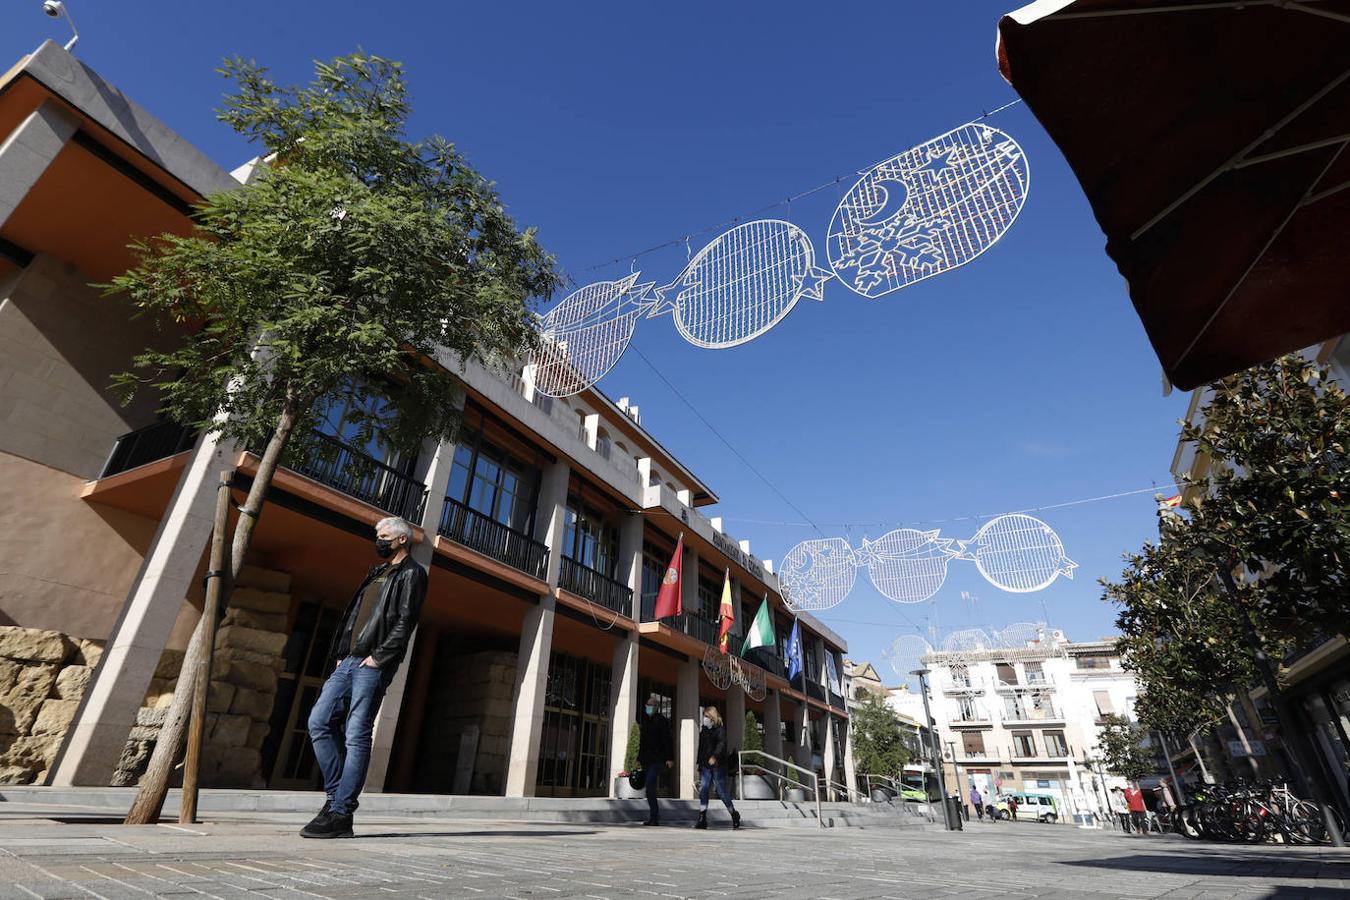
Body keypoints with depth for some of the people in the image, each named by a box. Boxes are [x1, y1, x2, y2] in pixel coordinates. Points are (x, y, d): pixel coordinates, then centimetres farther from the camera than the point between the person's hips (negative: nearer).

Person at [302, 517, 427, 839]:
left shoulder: (411, 574, -1)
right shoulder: (375, 573, 24)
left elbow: (405, 621, -12)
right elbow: (352, 616, 23)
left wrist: (378, 656, -16)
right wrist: (339, 653, 12)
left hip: (372, 665, -8)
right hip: (347, 662, 8)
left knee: (357, 737, -7)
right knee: (319, 722, 2)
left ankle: (341, 815, -1)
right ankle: (337, 795, 12)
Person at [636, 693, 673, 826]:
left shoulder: (662, 721, -4)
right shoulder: (644, 721, 17)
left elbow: (668, 741, -10)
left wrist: (670, 758, -17)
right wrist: (639, 758, 20)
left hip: (658, 760, -7)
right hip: (647, 760, 7)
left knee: (649, 785, -17)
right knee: (650, 788, 8)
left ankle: (654, 817, -11)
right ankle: (655, 816, 17)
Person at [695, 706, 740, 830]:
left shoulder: (720, 730, -4)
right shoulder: (703, 730, 16)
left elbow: (722, 744, -20)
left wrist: (715, 756, -35)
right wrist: (699, 763, 16)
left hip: (718, 765, -6)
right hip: (705, 766, 6)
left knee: (722, 791, -1)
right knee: (702, 790, -4)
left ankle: (734, 815, 18)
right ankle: (702, 819, 0)